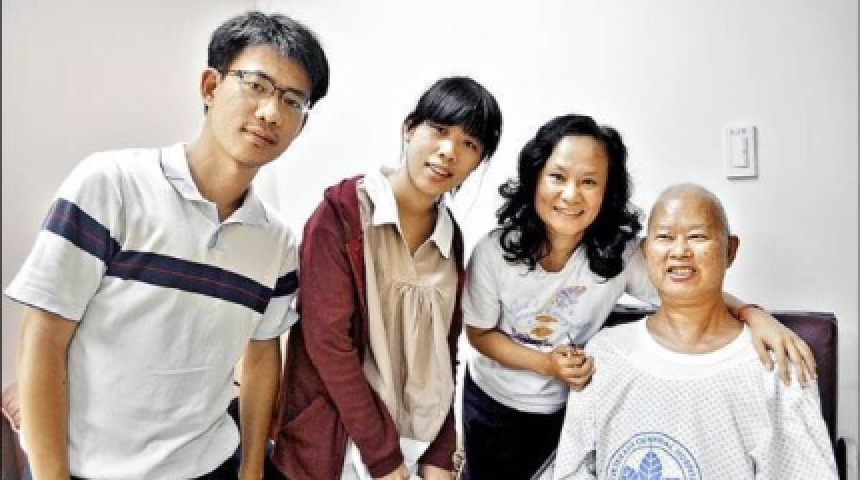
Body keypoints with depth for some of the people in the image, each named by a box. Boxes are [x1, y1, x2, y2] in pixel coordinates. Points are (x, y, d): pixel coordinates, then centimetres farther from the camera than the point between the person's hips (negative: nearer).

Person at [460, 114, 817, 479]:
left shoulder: (620, 253, -23)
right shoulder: (494, 252, -25)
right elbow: (480, 333, -12)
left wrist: (754, 315, -35)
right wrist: (545, 364, -27)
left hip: (567, 407, 0)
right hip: (492, 400, 0)